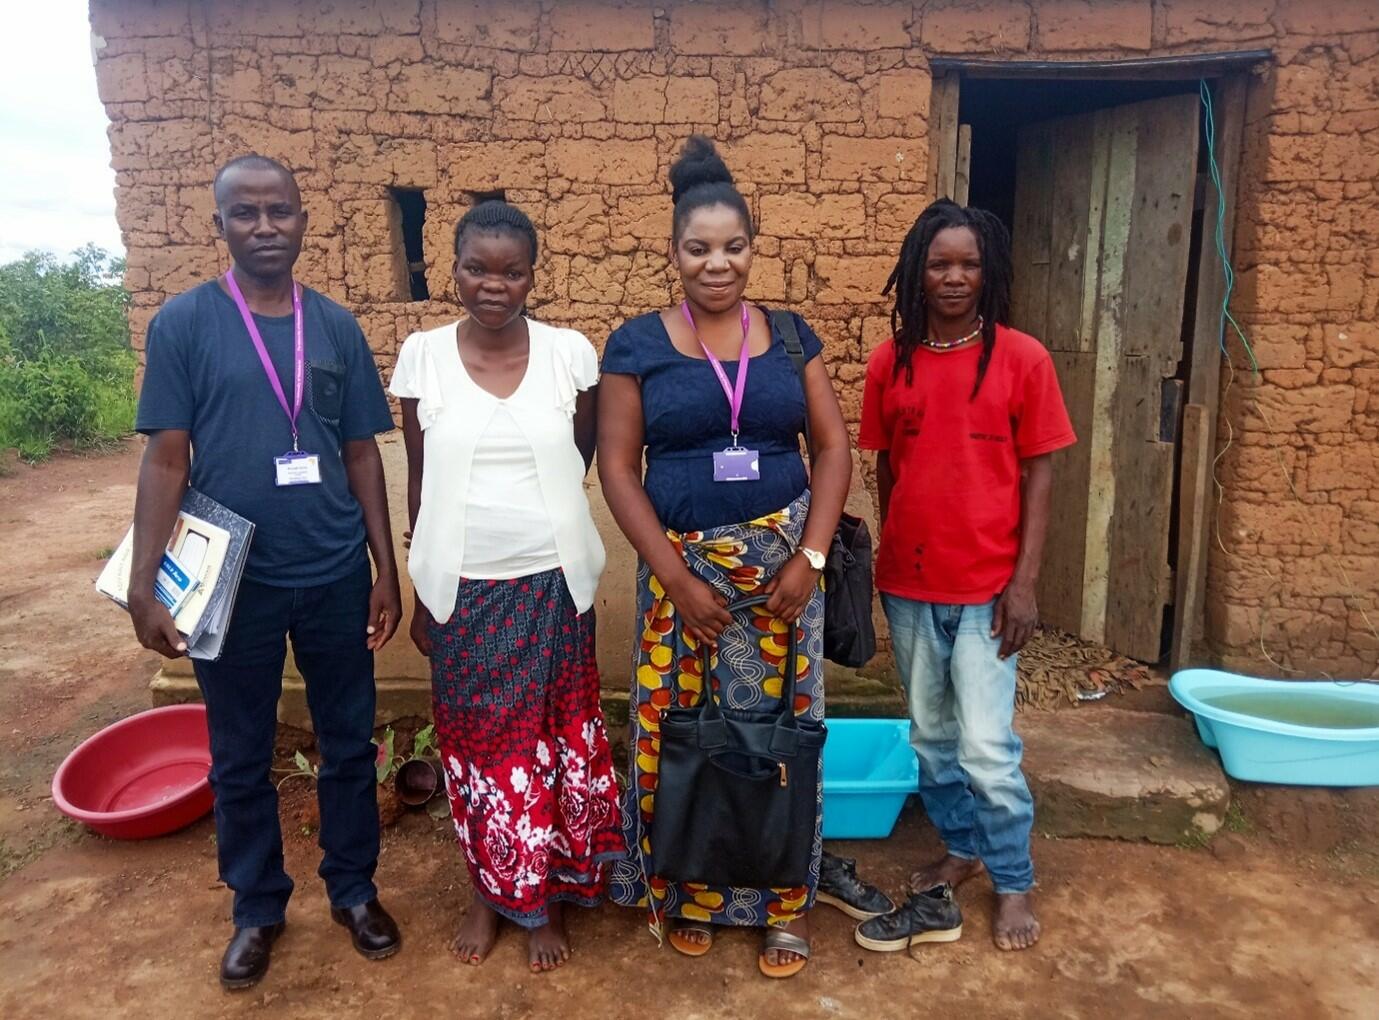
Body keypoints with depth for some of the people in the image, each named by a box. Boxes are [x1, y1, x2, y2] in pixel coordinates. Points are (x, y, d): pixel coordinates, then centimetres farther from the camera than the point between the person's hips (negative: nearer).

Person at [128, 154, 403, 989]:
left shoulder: (337, 327, 3)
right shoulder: (184, 322, -4)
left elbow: (362, 455, 5)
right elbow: (166, 460, -5)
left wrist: (386, 570, 3)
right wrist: (145, 584, -10)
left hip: (334, 576, 2)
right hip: (232, 582, -1)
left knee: (349, 743, 13)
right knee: (240, 758, 13)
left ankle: (355, 889, 34)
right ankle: (258, 908, 34)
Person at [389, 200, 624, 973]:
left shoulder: (571, 353, -5)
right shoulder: (424, 356, -3)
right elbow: (419, 480, 3)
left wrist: (539, 513, 8)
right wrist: (422, 592, 6)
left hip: (551, 585, 0)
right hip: (462, 589, 1)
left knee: (553, 741, 9)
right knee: (475, 744, 13)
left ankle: (546, 899, 30)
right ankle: (490, 891, 34)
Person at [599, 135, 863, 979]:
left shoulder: (791, 337, 4)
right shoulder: (637, 345, -2)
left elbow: (834, 447, 3)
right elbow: (617, 466, -5)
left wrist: (810, 557, -8)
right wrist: (676, 576, -11)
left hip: (782, 564, 1)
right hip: (683, 566, -1)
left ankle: (785, 901, 24)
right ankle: (687, 893, 28)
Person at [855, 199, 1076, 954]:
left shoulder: (1022, 358, -6)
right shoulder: (889, 362, 2)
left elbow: (1036, 475, -4)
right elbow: (885, 471, 8)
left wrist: (1025, 582, -9)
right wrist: (889, 565, 10)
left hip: (987, 586, -3)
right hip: (908, 584, 3)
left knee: (986, 745, -1)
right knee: (931, 736, 16)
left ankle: (1014, 883, 22)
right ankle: (962, 849, 38)